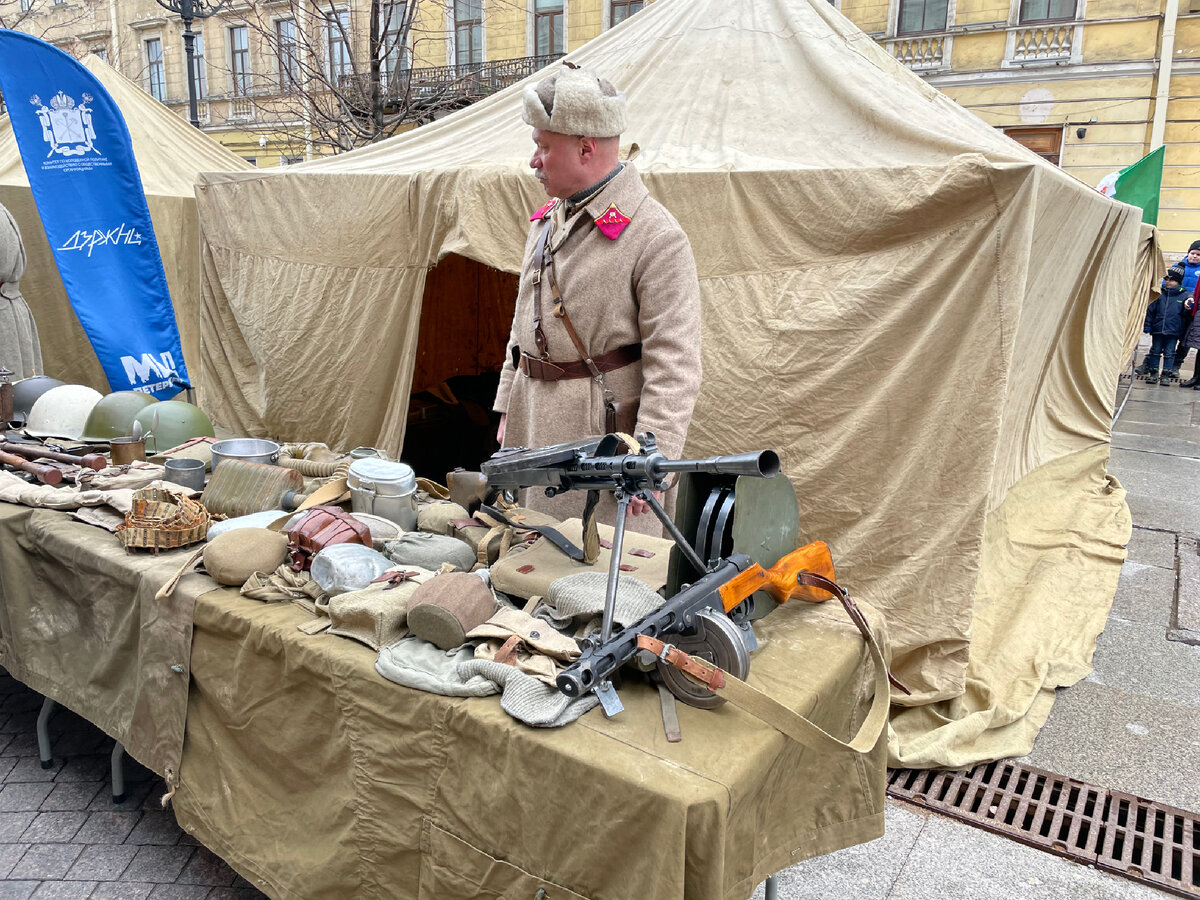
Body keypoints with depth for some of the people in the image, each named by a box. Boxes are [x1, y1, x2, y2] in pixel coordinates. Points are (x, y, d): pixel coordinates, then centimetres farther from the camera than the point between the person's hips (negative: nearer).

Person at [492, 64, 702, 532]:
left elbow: (673, 365, -18)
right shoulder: (547, 220, 13)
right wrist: (508, 411, 19)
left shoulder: (657, 238, -14)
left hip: (602, 432, -7)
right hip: (535, 432, 8)